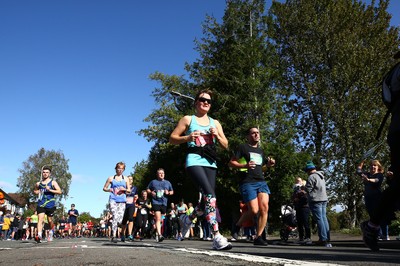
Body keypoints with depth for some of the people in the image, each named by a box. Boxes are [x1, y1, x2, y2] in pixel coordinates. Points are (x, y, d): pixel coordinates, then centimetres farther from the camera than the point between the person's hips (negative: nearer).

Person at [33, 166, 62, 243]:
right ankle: (39, 235, -25)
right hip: (41, 204, 2)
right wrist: (36, 192, 5)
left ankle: (51, 232, 38)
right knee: (40, 219, -15)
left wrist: (50, 190, -20)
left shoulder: (53, 182, 1)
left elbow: (59, 191, -9)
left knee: (49, 220, 10)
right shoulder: (38, 184, 11)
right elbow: (34, 191, 29)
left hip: (50, 205, -2)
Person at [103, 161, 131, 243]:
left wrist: (124, 189, -6)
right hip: (113, 199, -2)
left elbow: (129, 190, 15)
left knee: (120, 219, -5)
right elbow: (104, 188, 14)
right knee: (115, 216, -18)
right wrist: (110, 190, -7)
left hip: (122, 200, 2)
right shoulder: (111, 178, 10)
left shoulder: (125, 179, 15)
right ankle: (114, 236, -15)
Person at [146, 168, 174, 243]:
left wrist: (168, 192, 0)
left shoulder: (167, 183, 16)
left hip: (164, 203, 3)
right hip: (156, 202, -3)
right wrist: (151, 192, -4)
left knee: (159, 219, 10)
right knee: (158, 218, -17)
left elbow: (172, 192, 22)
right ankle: (159, 234, -24)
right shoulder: (153, 182, 10)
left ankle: (157, 233, 27)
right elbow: (147, 189, 16)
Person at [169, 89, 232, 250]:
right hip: (194, 161, -5)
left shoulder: (215, 123, 21)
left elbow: (225, 145, 18)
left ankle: (189, 219, 33)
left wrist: (217, 135, -2)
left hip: (210, 163, 5)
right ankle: (217, 237, -25)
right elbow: (172, 138, 7)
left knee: (208, 200, 2)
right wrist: (187, 137, -12)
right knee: (210, 196, -22)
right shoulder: (188, 119, 11)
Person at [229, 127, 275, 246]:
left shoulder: (260, 150, 23)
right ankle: (237, 226, 15)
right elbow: (231, 162, -1)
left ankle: (258, 237, -3)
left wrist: (270, 163, 12)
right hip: (247, 183, -6)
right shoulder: (242, 147, 4)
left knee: (264, 208, -10)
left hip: (261, 182, 6)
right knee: (254, 211, -12)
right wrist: (245, 165, -18)